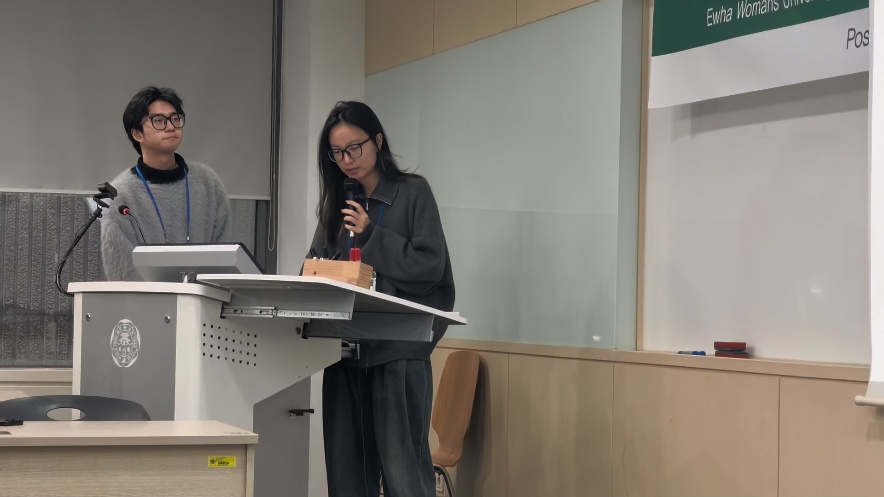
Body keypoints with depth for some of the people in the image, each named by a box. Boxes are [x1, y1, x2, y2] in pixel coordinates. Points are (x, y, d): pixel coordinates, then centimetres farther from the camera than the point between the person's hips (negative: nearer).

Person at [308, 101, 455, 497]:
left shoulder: (413, 193, 1)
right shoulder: (335, 204, 16)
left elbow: (430, 265, -7)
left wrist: (370, 237, -9)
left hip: (399, 351, -5)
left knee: (402, 465, -8)